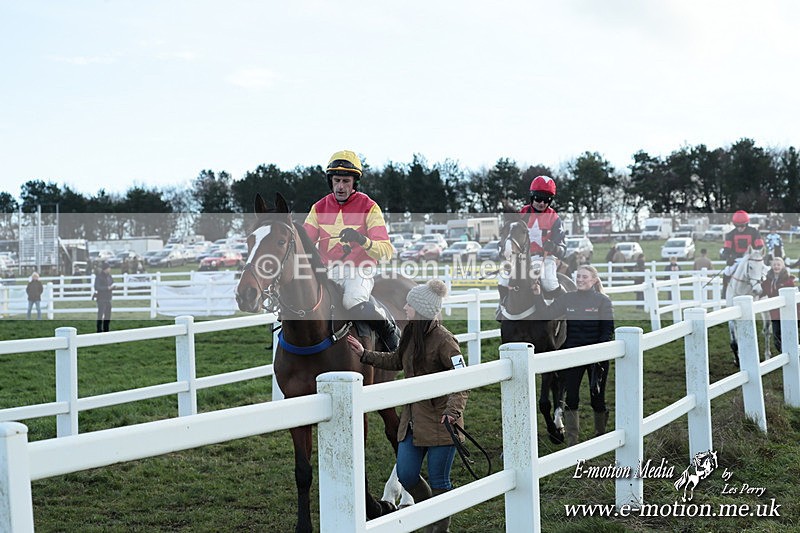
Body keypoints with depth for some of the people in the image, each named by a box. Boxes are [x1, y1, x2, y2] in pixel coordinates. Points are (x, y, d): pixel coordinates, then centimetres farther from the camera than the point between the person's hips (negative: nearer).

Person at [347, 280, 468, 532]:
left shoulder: (443, 339, -17)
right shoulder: (410, 334, 7)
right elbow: (396, 361, 27)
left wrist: (453, 409, -32)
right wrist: (365, 355, 25)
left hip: (440, 421, -8)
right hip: (413, 419, 8)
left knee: (438, 480, 3)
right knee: (406, 476, 7)